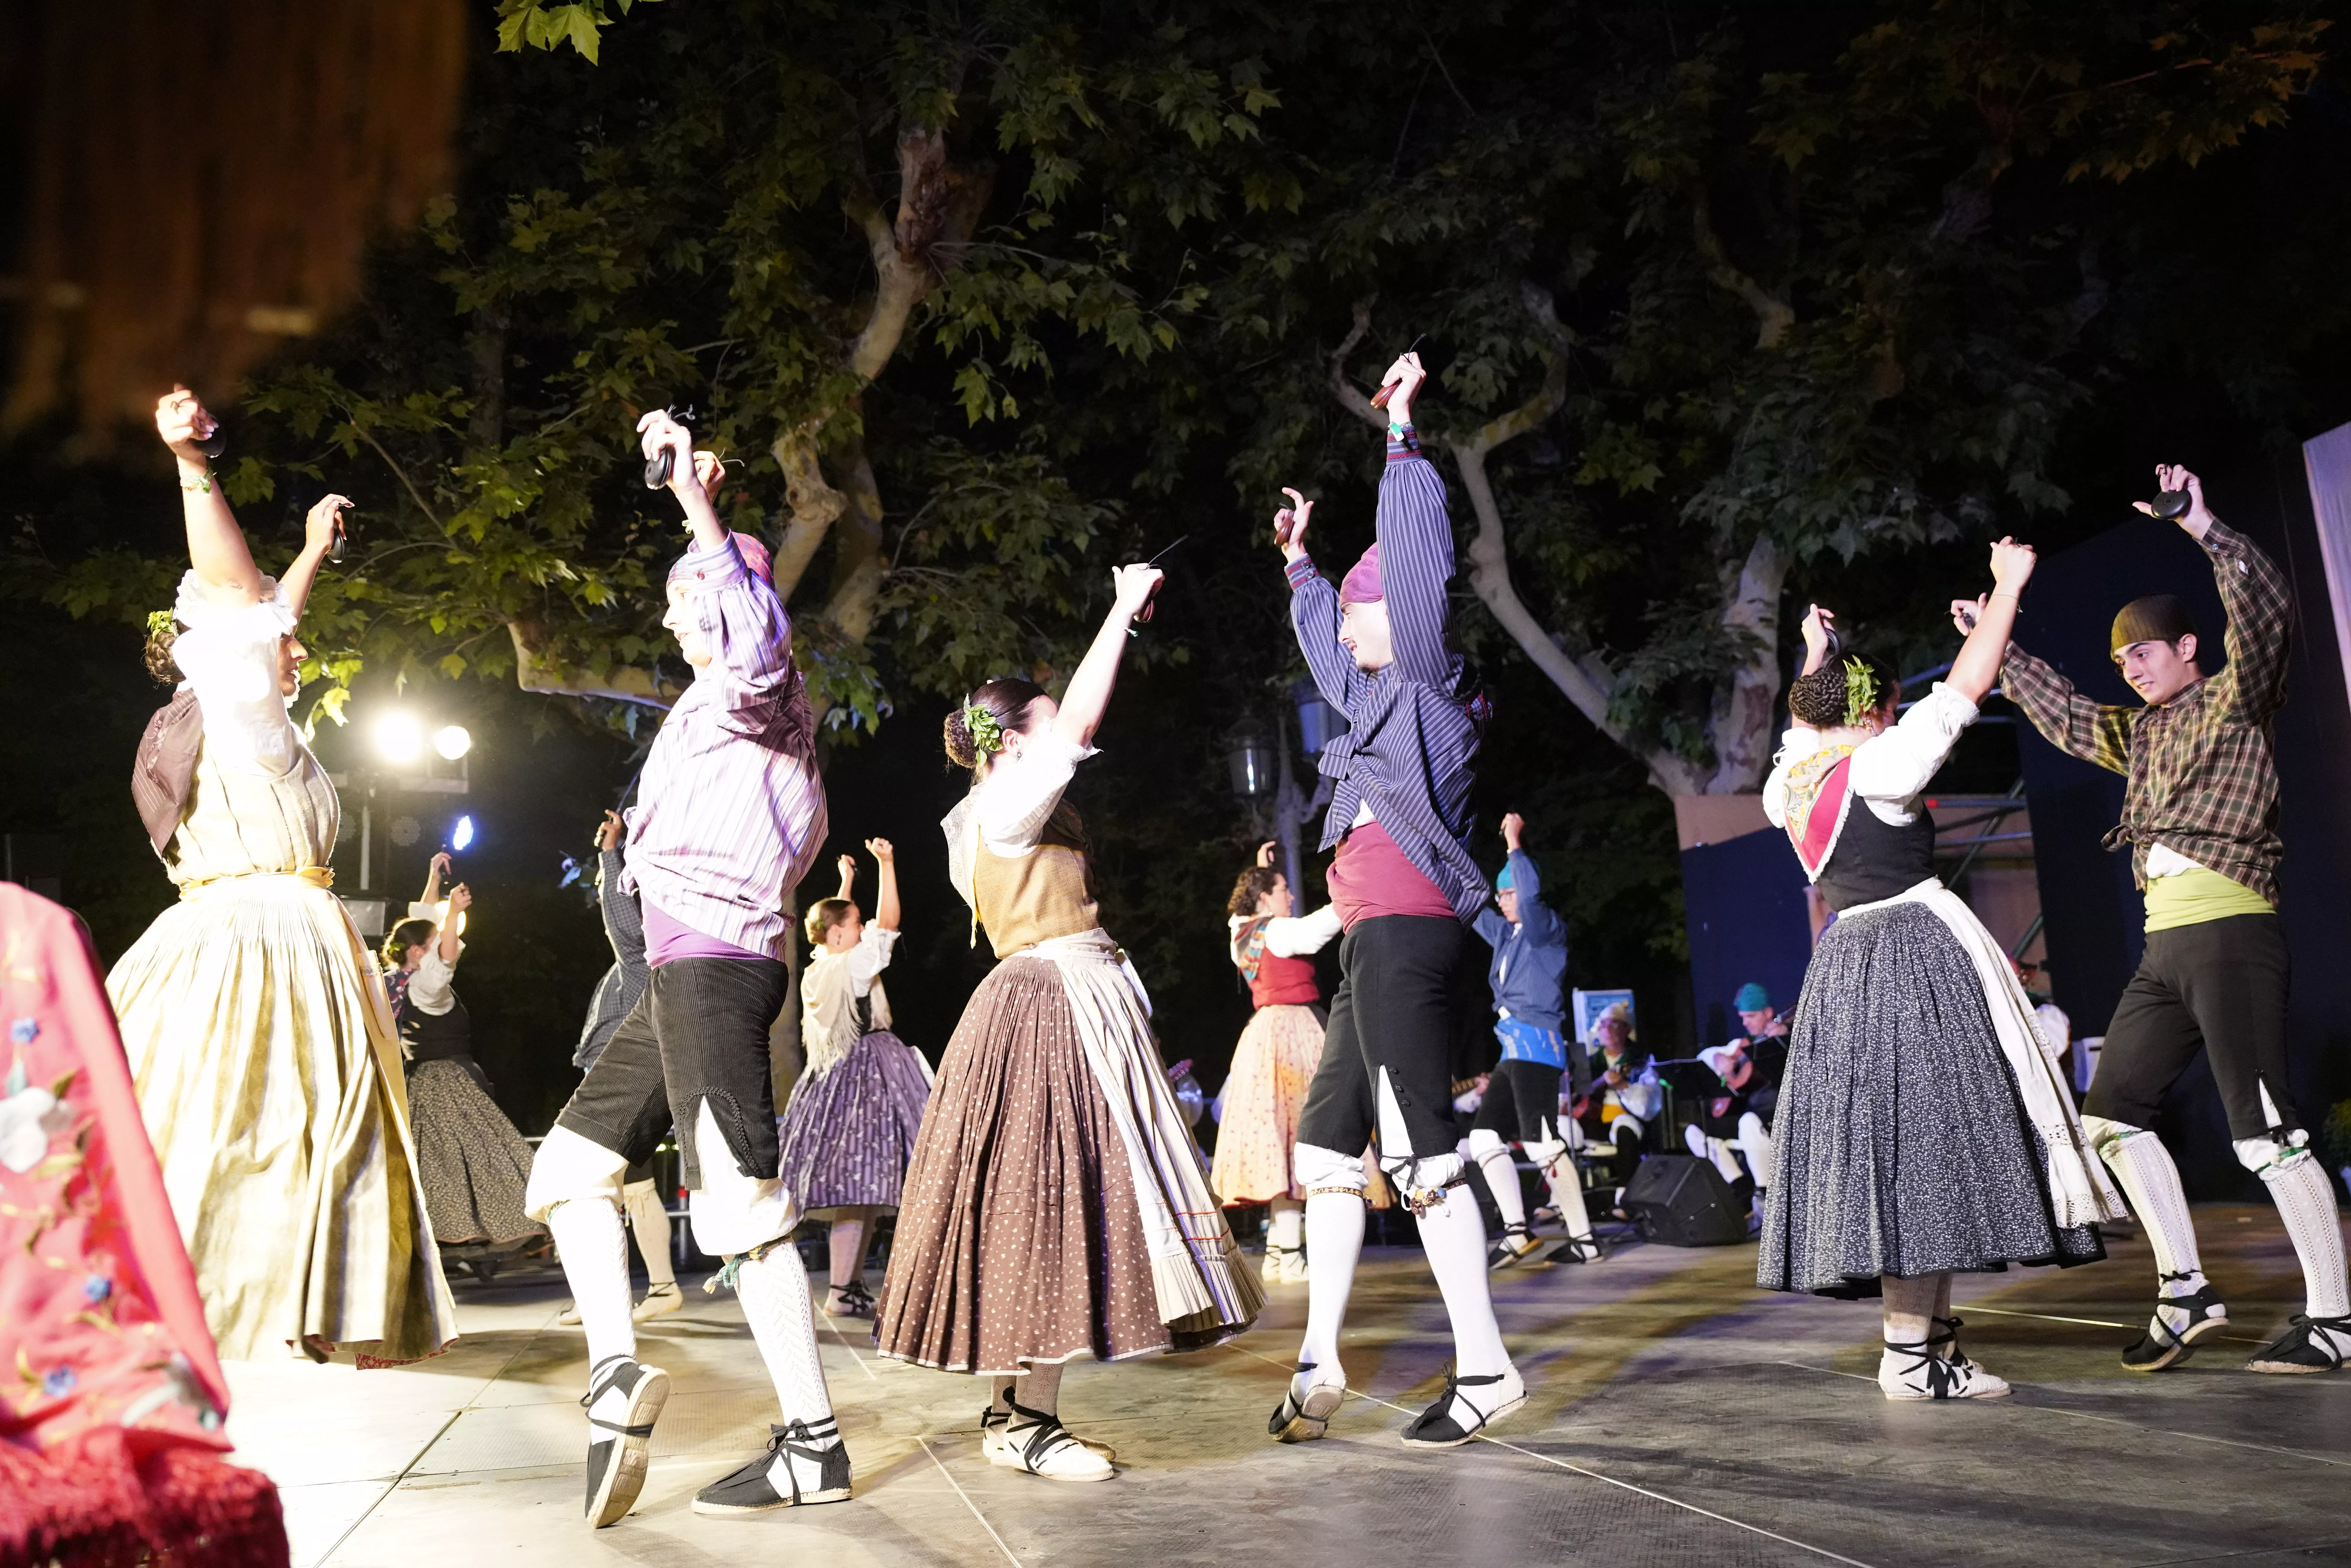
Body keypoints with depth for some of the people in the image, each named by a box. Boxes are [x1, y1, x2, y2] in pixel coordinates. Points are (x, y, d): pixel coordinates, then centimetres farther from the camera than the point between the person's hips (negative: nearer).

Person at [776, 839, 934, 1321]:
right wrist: (886, 864, -4)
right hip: (865, 1078, -9)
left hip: (834, 1077, 9)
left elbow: (833, 921, 29)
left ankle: (854, 1287, 13)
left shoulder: (816, 970, 12)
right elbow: (888, 923, -10)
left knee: (861, 1191, 11)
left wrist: (846, 881, 38)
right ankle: (840, 1293, -8)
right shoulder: (852, 966, -11)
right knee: (861, 1187, -8)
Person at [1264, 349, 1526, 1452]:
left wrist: (1399, 429, -3)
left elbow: (1416, 552, -8)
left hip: (1404, 934, -10)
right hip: (1375, 943, 10)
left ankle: (1486, 1370, -2)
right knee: (1330, 1138, 9)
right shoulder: (1383, 696, 22)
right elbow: (1325, 646, 41)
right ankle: (1319, 1362, 15)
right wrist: (1298, 562, 48)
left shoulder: (1428, 687, -1)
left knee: (1422, 1150, -10)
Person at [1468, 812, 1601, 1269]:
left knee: (1542, 1143, -15)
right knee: (1484, 1137, 3)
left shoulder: (1549, 928, -3)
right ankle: (1516, 1231, 1)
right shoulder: (1506, 933, 19)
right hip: (1513, 1052, 9)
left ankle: (1584, 1239, -11)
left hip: (1536, 1045, -9)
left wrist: (1514, 843, -17)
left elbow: (1531, 896, -23)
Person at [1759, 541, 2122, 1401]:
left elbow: (1805, 724, 31)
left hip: (1848, 968, 9)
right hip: (1918, 954, -9)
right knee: (1920, 1134, -8)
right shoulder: (1874, 768, -11)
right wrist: (2008, 587, 0)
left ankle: (1932, 1330, 17)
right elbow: (1960, 692, -9)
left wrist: (1814, 659, 40)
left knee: (1886, 1137, 10)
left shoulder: (1790, 780, 9)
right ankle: (1909, 1352, -6)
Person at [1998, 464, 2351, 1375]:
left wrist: (2202, 530, -23)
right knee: (2113, 1111, 7)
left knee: (2265, 1134, -10)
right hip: (2164, 947, 9)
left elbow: (2267, 610, -17)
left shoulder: (2233, 701, 1)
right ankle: (2186, 1293, 13)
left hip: (2229, 933, -8)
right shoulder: (2143, 734, 21)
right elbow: (2063, 714, 37)